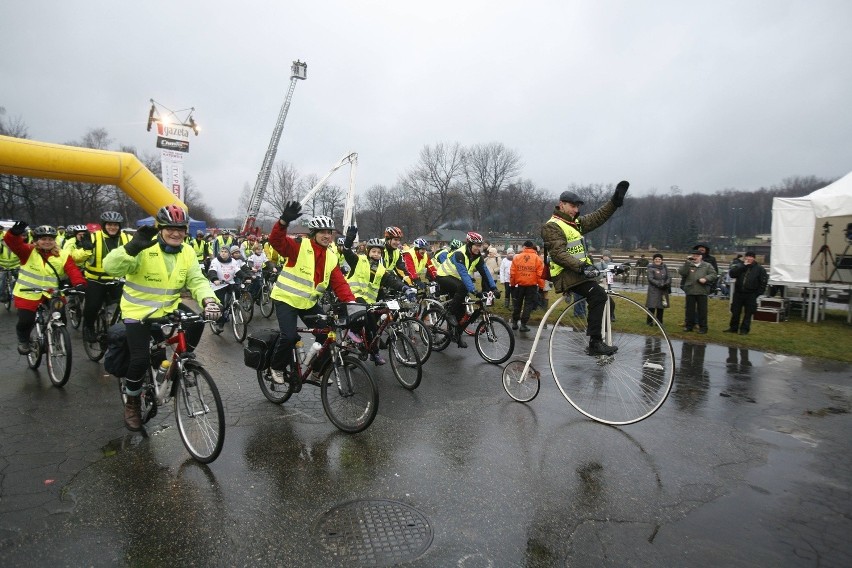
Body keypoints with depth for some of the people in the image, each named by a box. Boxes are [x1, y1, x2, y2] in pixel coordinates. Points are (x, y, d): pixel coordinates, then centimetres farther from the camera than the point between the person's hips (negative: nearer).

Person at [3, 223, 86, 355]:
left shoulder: (62, 255, -1)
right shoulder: (28, 251, -2)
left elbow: (73, 270, -13)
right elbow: (12, 242, -19)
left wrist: (79, 283, -33)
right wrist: (15, 233, -43)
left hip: (51, 295, 1)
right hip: (28, 295, -1)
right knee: (25, 322, -9)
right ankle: (23, 341, 25)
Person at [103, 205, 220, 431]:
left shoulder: (187, 253, -4)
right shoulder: (144, 249, -19)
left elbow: (197, 281, -11)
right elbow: (110, 267, -30)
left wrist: (209, 300, -32)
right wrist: (133, 246, -47)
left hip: (168, 308, 4)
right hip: (138, 310, -4)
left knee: (196, 323, -22)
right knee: (141, 359, -12)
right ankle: (131, 402, 17)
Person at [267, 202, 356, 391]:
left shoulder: (331, 257, 3)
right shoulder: (298, 246, -13)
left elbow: (339, 283, -3)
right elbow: (276, 240, -29)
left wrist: (350, 301, -19)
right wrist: (284, 221, -47)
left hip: (310, 303, 6)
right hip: (286, 299, -6)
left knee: (326, 333, 1)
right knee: (289, 336, -21)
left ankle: (318, 370, 23)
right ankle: (277, 367, 9)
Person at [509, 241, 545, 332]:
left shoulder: (516, 257, -2)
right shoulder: (537, 258, -5)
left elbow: (512, 273, -1)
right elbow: (540, 274, -9)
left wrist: (512, 284, 11)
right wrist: (541, 286, 0)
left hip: (519, 285, 2)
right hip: (532, 286, -2)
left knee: (517, 304, 16)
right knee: (528, 305, 5)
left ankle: (514, 322, 22)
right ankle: (523, 324, 2)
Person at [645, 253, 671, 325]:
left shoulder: (665, 268, 12)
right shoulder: (651, 268, -3)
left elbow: (669, 277, 8)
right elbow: (650, 279, -11)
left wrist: (666, 284, -11)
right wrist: (659, 284, -19)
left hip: (663, 291, 4)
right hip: (653, 290, -4)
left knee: (661, 307, 8)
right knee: (652, 306, -7)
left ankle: (659, 322, 18)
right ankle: (649, 321, 5)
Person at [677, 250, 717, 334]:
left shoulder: (707, 266, 10)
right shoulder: (688, 265, 10)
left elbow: (713, 275, 3)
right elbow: (681, 272, -7)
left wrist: (706, 279, -15)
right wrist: (687, 262, -10)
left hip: (702, 291, -1)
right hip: (690, 291, 1)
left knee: (702, 310, 1)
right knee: (690, 309, 8)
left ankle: (703, 327, 7)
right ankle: (689, 325, 17)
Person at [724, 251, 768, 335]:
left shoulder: (759, 269, 0)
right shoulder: (739, 266, 3)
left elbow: (763, 282, 0)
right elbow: (732, 273, -14)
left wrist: (758, 293, -7)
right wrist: (743, 266, -17)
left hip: (751, 295, -1)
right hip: (738, 293, 2)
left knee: (748, 313, 4)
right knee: (735, 312, 7)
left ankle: (744, 329, 13)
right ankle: (733, 328, 19)